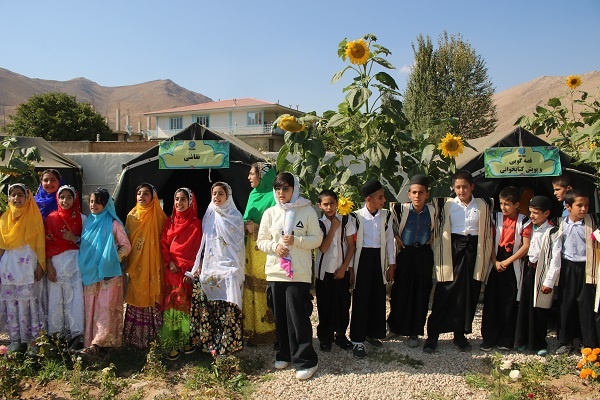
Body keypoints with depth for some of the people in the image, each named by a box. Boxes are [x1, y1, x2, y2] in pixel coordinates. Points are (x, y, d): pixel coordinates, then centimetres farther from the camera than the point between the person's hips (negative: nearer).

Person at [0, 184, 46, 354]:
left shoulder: (34, 217, 1)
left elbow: (40, 243, -2)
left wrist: (40, 265, -8)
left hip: (28, 265, -3)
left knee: (29, 302, -3)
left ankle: (31, 340, 5)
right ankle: (15, 340, 15)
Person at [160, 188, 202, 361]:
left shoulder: (196, 223, 0)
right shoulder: (170, 222, 11)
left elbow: (197, 249, -5)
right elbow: (163, 244, 9)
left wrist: (191, 270, -12)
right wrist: (169, 262, -6)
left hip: (188, 271, -3)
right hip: (172, 270, 3)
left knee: (187, 304, -1)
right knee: (171, 304, 0)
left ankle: (187, 340, 11)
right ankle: (173, 345, 4)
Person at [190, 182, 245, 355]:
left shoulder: (235, 217, 4)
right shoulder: (209, 216, 15)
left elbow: (238, 245, 2)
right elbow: (204, 242, 17)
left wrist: (235, 268, -7)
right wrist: (199, 265, 10)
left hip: (228, 266, -4)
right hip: (209, 267, 4)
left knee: (227, 307, -11)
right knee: (209, 307, 1)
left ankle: (227, 343, -4)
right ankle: (210, 341, 9)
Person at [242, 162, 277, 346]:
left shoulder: (272, 196, -9)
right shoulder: (252, 195, 16)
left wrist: (256, 227, -15)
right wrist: (246, 226, 3)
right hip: (251, 250, 7)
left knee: (265, 291, -3)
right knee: (251, 288, 8)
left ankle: (267, 331, 8)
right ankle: (252, 329, 17)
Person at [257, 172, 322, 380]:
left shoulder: (307, 210, -1)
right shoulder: (270, 213, 6)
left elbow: (317, 238, -2)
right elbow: (261, 241, 9)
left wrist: (295, 241, -16)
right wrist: (274, 246, -11)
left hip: (299, 272, -3)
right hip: (275, 271, 4)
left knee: (297, 316, -5)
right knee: (280, 316, 11)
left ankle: (306, 361, 6)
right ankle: (285, 354, 28)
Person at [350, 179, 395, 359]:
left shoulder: (386, 215, 3)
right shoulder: (357, 216, -8)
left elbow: (389, 240, 8)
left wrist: (392, 265, 7)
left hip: (379, 258, 4)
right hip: (362, 258, -4)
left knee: (378, 298, 10)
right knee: (361, 299, -2)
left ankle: (373, 333, 27)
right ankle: (357, 340, 6)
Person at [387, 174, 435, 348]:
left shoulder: (432, 210, -3)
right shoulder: (401, 209, -12)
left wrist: (431, 238, 7)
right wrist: (396, 237, -1)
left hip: (424, 255, 2)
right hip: (405, 254, -2)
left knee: (421, 294, 6)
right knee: (401, 292, 5)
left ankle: (414, 332, 18)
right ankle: (396, 326, 25)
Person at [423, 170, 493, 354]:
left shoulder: (482, 206, 6)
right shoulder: (447, 205, 1)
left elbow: (487, 232, 10)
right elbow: (439, 228, 3)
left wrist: (488, 257, 8)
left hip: (473, 251, 2)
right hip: (452, 250, -2)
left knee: (468, 295, 7)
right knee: (443, 295, -3)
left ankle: (460, 335, 21)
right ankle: (432, 335, 5)